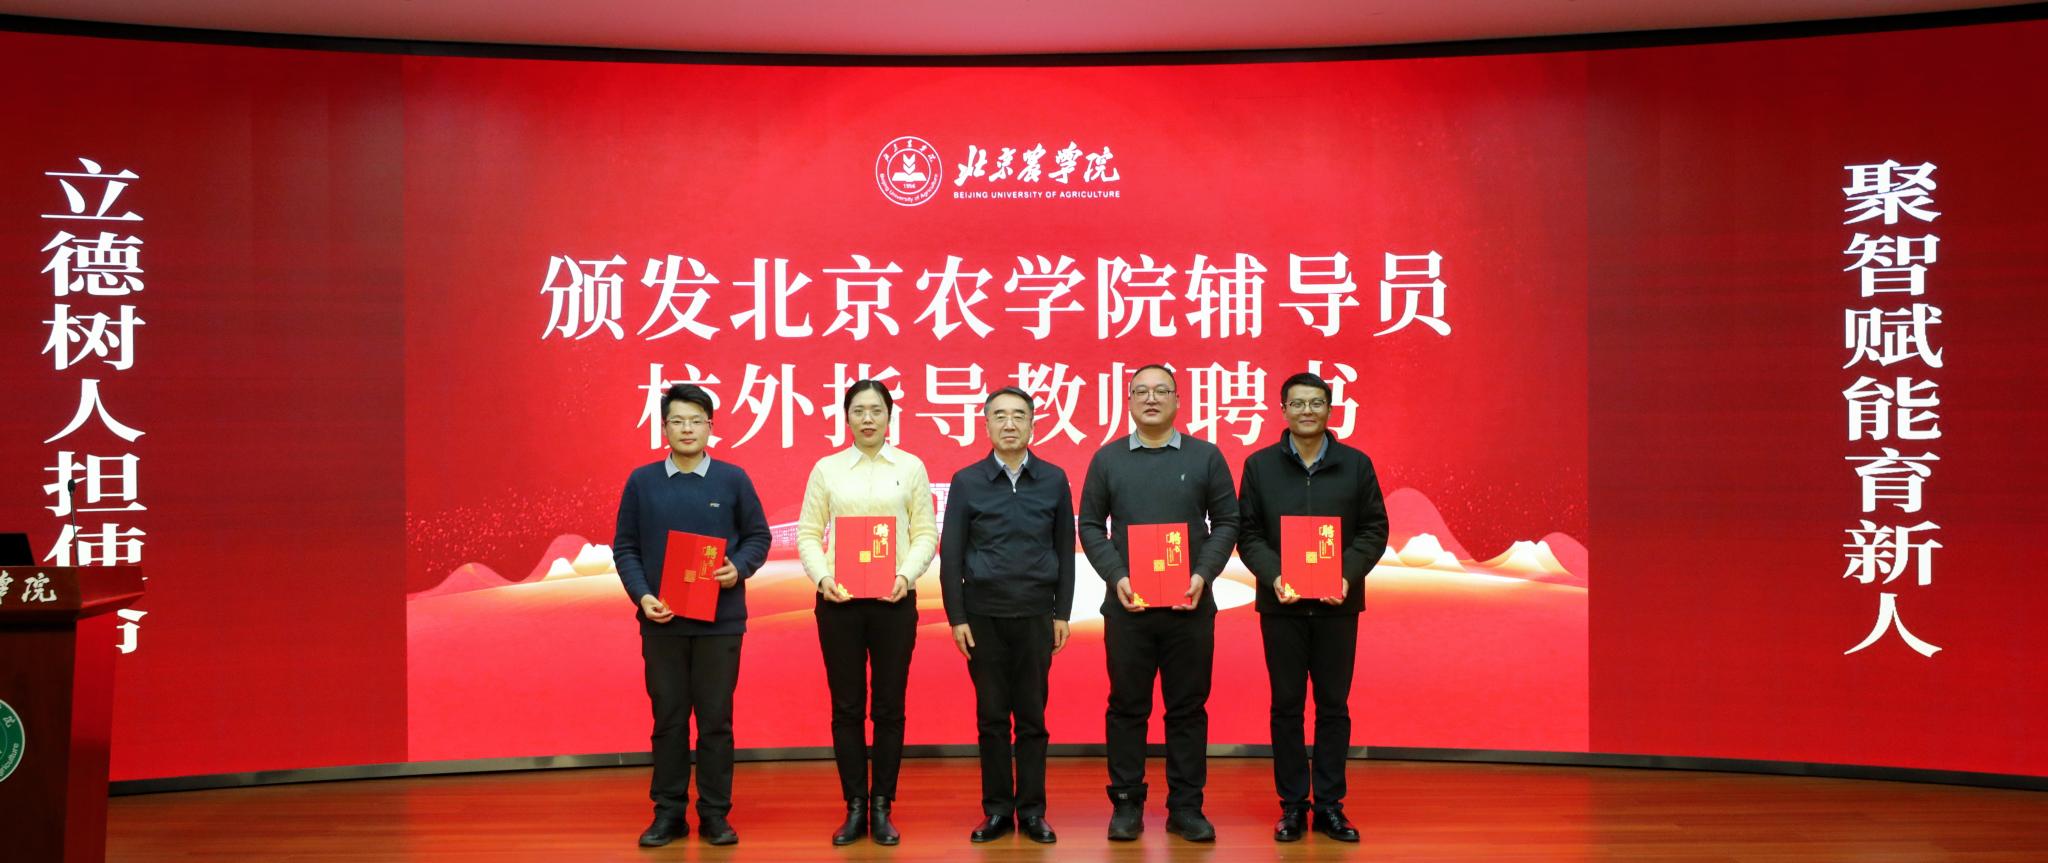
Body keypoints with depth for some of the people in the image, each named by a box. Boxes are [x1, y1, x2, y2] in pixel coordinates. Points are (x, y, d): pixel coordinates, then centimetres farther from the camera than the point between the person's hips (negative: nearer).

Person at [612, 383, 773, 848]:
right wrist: (642, 595, -10)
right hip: (662, 620, 1)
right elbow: (625, 547, 4)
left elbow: (758, 536, 6)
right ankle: (669, 812, 17)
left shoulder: (733, 479, 1)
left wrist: (739, 569, -13)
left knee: (716, 718, 4)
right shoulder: (641, 481, 3)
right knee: (668, 718, 8)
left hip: (720, 620, -1)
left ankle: (715, 813, 14)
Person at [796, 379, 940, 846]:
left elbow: (926, 533, 2)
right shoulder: (826, 469, 6)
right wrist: (822, 577, -12)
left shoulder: (911, 467, 5)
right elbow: (808, 534, 4)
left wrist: (906, 575, -14)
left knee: (889, 706, 3)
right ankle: (854, 808, 13)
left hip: (894, 599, 0)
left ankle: (882, 809, 12)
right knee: (846, 707, 4)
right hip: (839, 598, 0)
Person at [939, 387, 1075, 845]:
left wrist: (1062, 613, 2)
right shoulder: (967, 481, 2)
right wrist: (956, 617, -3)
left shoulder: (1054, 479, 4)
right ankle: (997, 810, 13)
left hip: (1035, 615, 0)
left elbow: (1065, 550, 6)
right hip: (983, 615, 0)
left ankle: (1032, 811, 12)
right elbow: (951, 554, 2)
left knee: (1032, 716, 4)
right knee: (992, 716, 5)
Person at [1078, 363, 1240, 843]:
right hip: (1127, 605, 0)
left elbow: (1226, 521, 5)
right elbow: (1090, 525, 6)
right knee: (1127, 707, 5)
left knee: (1188, 709, 5)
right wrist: (1116, 576, -8)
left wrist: (1203, 575, -9)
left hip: (1190, 605, 0)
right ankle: (1126, 805, 14)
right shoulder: (1107, 459, 6)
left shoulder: (1206, 456, 5)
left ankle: (1186, 808, 13)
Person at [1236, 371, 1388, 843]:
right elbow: (1248, 534, 1)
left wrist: (1348, 574, -14)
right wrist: (1274, 576, -15)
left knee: (1333, 705, 6)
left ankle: (1329, 805, 14)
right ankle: (1292, 804, 14)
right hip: (1281, 604, 0)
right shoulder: (1260, 465, 2)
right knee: (1287, 706, 5)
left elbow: (1374, 530, 2)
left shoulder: (1356, 464, 2)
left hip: (1337, 604, 0)